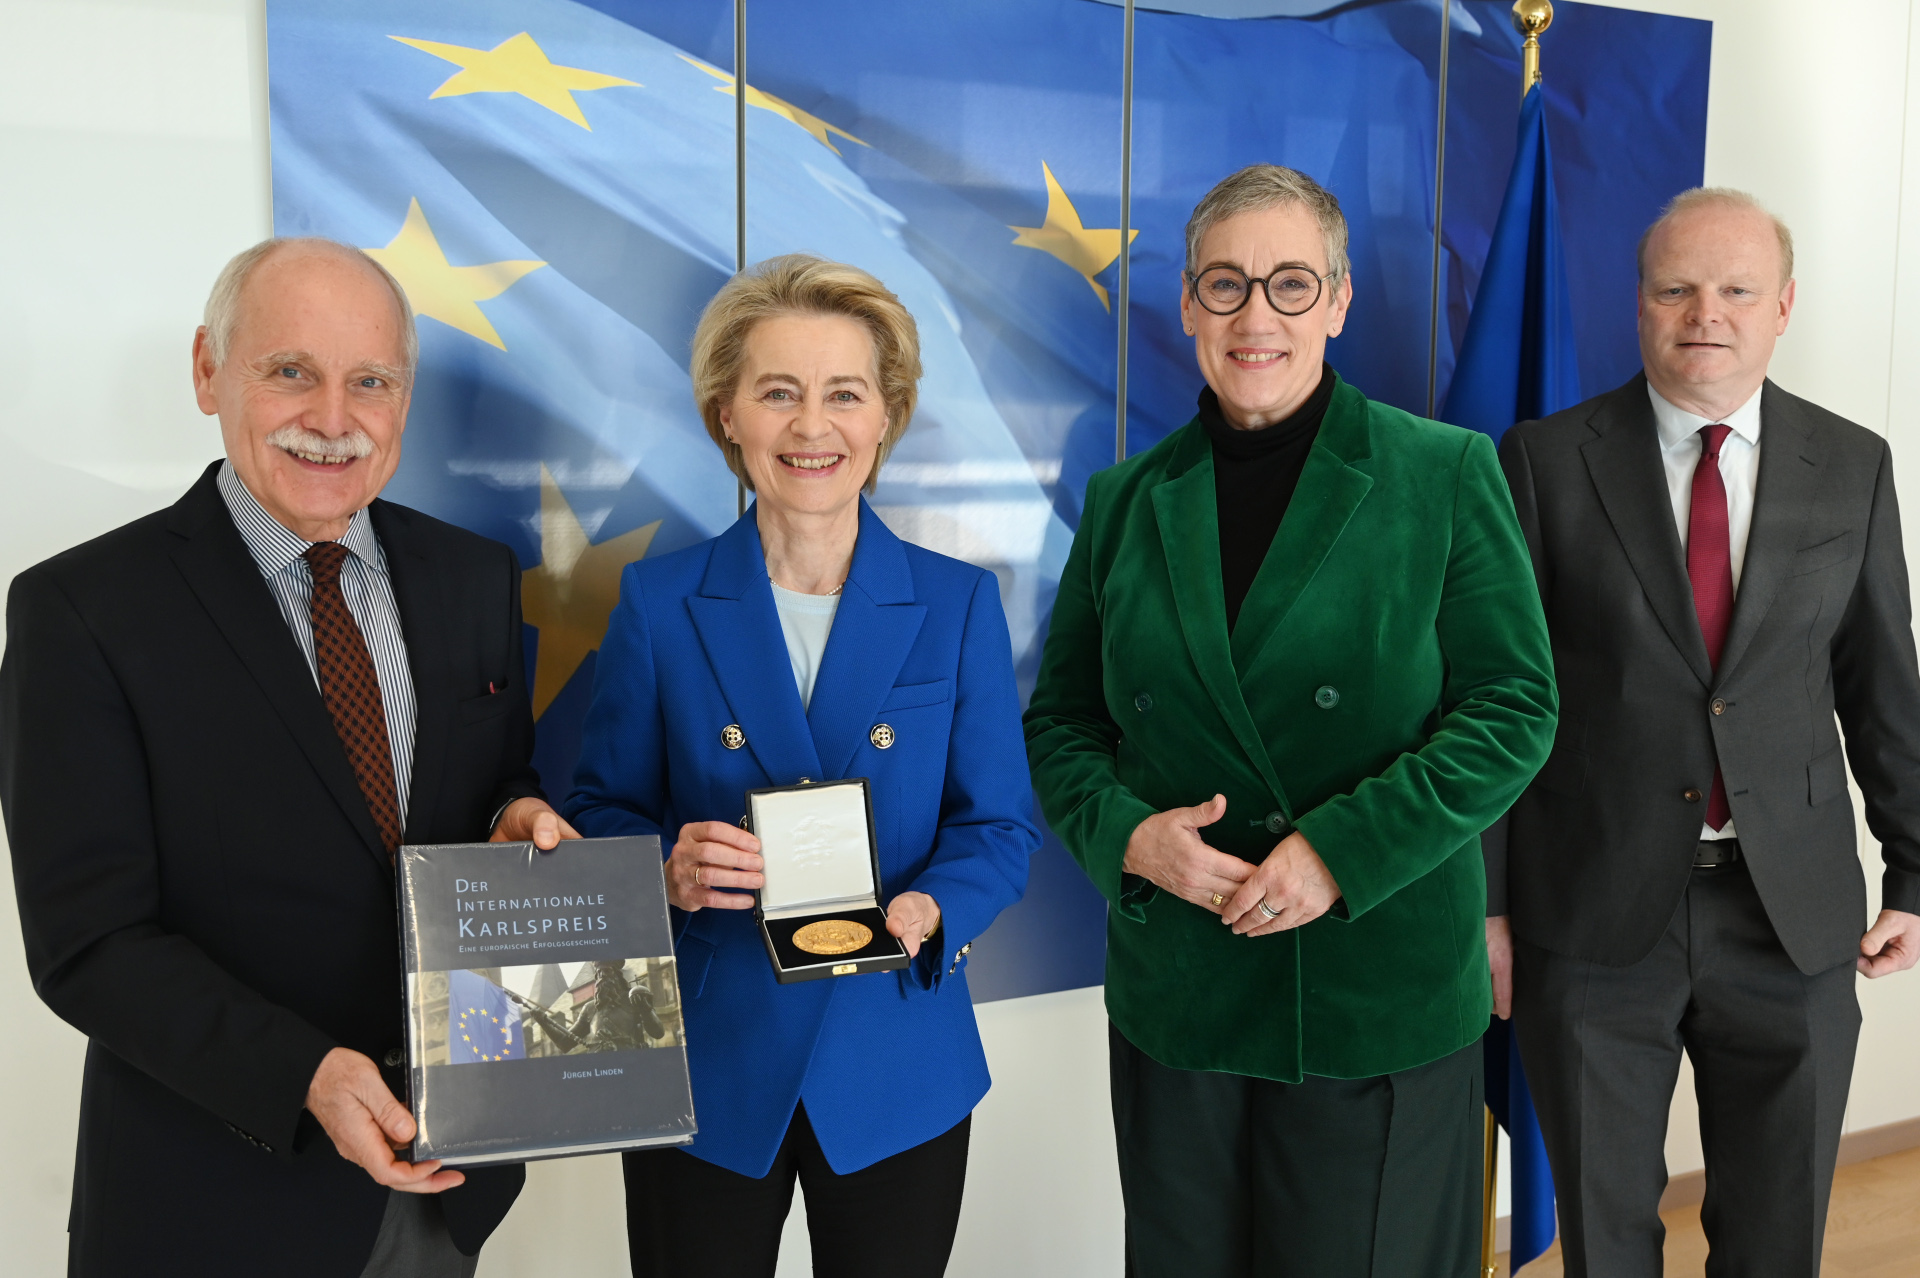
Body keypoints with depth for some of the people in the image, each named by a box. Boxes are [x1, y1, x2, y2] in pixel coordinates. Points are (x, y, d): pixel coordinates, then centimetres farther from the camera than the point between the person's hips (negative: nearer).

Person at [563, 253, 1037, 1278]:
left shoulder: (958, 604, -2)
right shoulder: (659, 602, -3)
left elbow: (999, 826, -1)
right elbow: (599, 814, 0)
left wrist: (924, 912, -21)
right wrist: (666, 868, -21)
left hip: (895, 1072, 1)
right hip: (705, 1070, 0)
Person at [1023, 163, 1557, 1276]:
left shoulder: (1446, 474, -3)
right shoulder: (1127, 498, 6)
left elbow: (1515, 707, -6)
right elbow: (1061, 720, 9)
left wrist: (1343, 850, -17)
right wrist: (1128, 832, -12)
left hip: (1381, 1001, -2)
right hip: (1176, 999, 3)